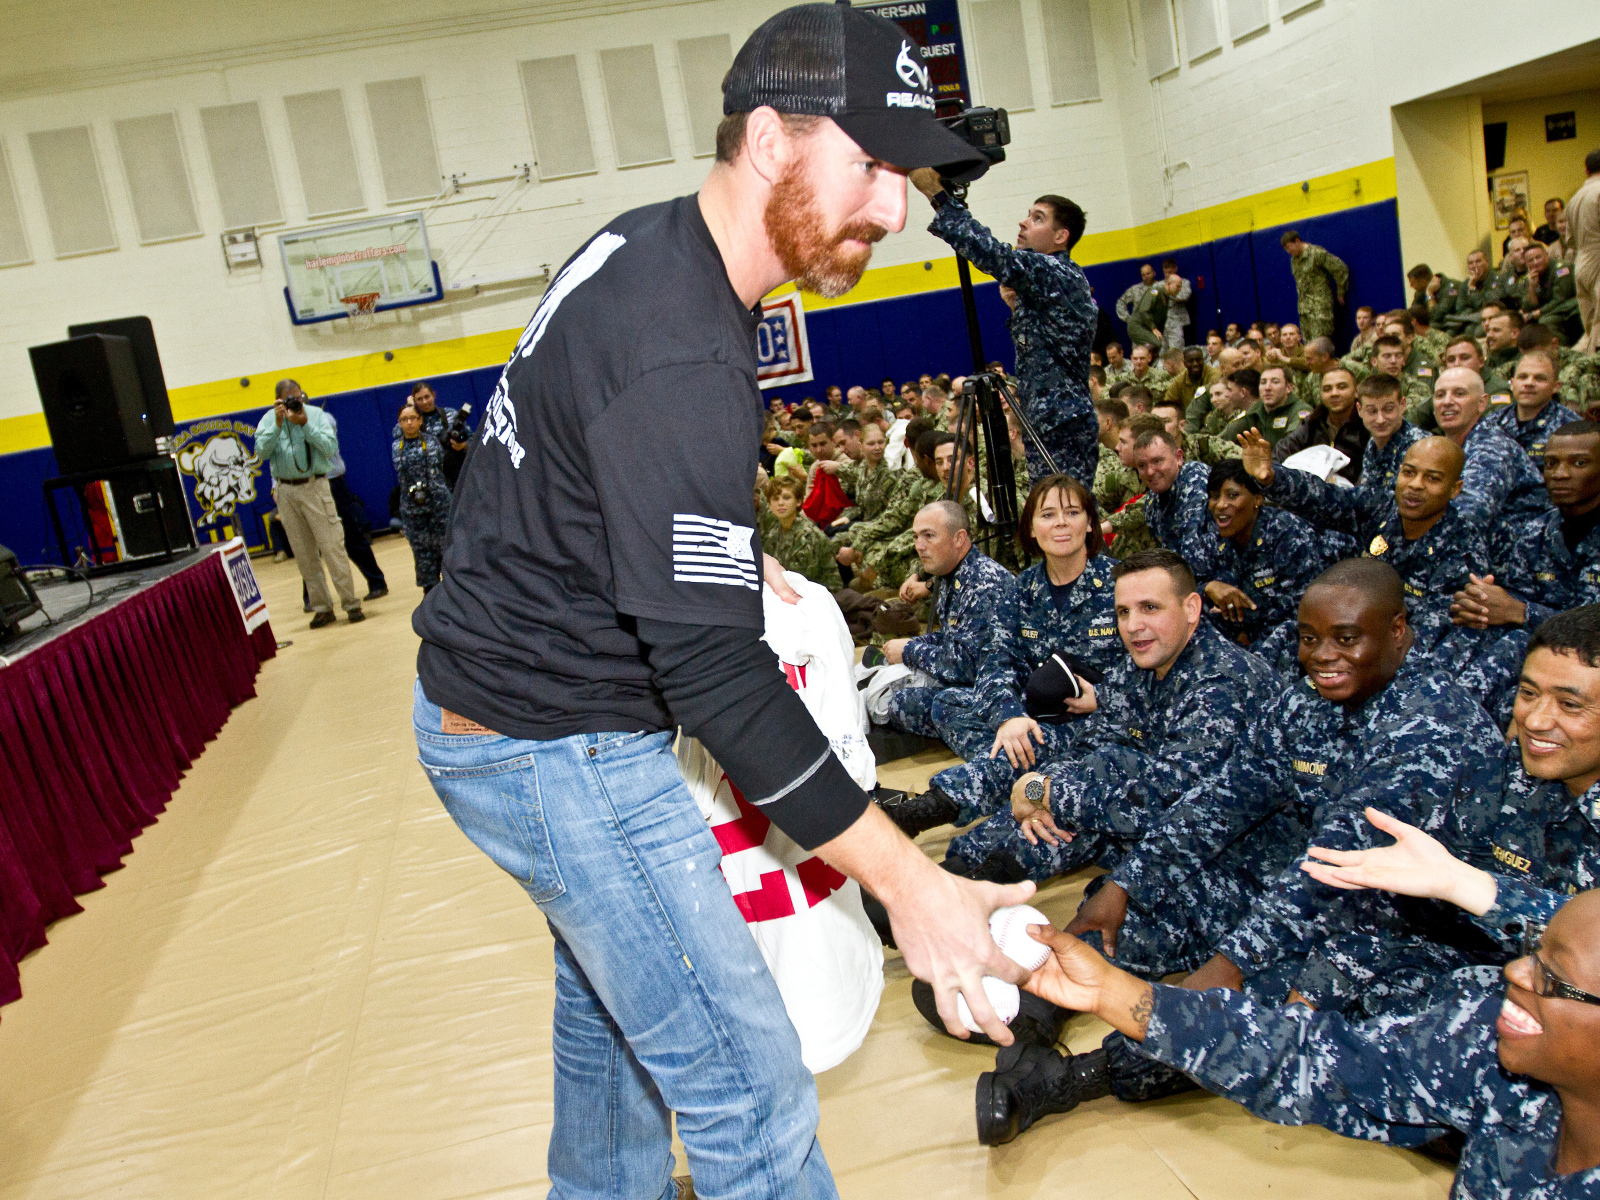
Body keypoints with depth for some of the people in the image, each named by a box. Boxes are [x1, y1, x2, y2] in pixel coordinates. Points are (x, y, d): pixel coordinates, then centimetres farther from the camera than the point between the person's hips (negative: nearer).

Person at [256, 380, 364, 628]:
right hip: (285, 491, 3)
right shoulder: (269, 419, 6)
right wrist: (278, 424, -14)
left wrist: (305, 424, -16)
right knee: (304, 554, 6)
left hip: (314, 487, -3)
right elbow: (261, 452, -7)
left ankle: (351, 603, -1)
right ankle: (322, 608, 14)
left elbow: (331, 448, -11)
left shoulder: (317, 415, 0)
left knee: (332, 547, -6)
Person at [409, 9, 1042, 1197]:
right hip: (556, 750, -10)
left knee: (612, 988, 30)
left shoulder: (646, 247, 2)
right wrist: (908, 881, -28)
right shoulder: (682, 359, -29)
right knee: (752, 1099, -4)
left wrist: (726, 553, 10)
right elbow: (714, 672, -31)